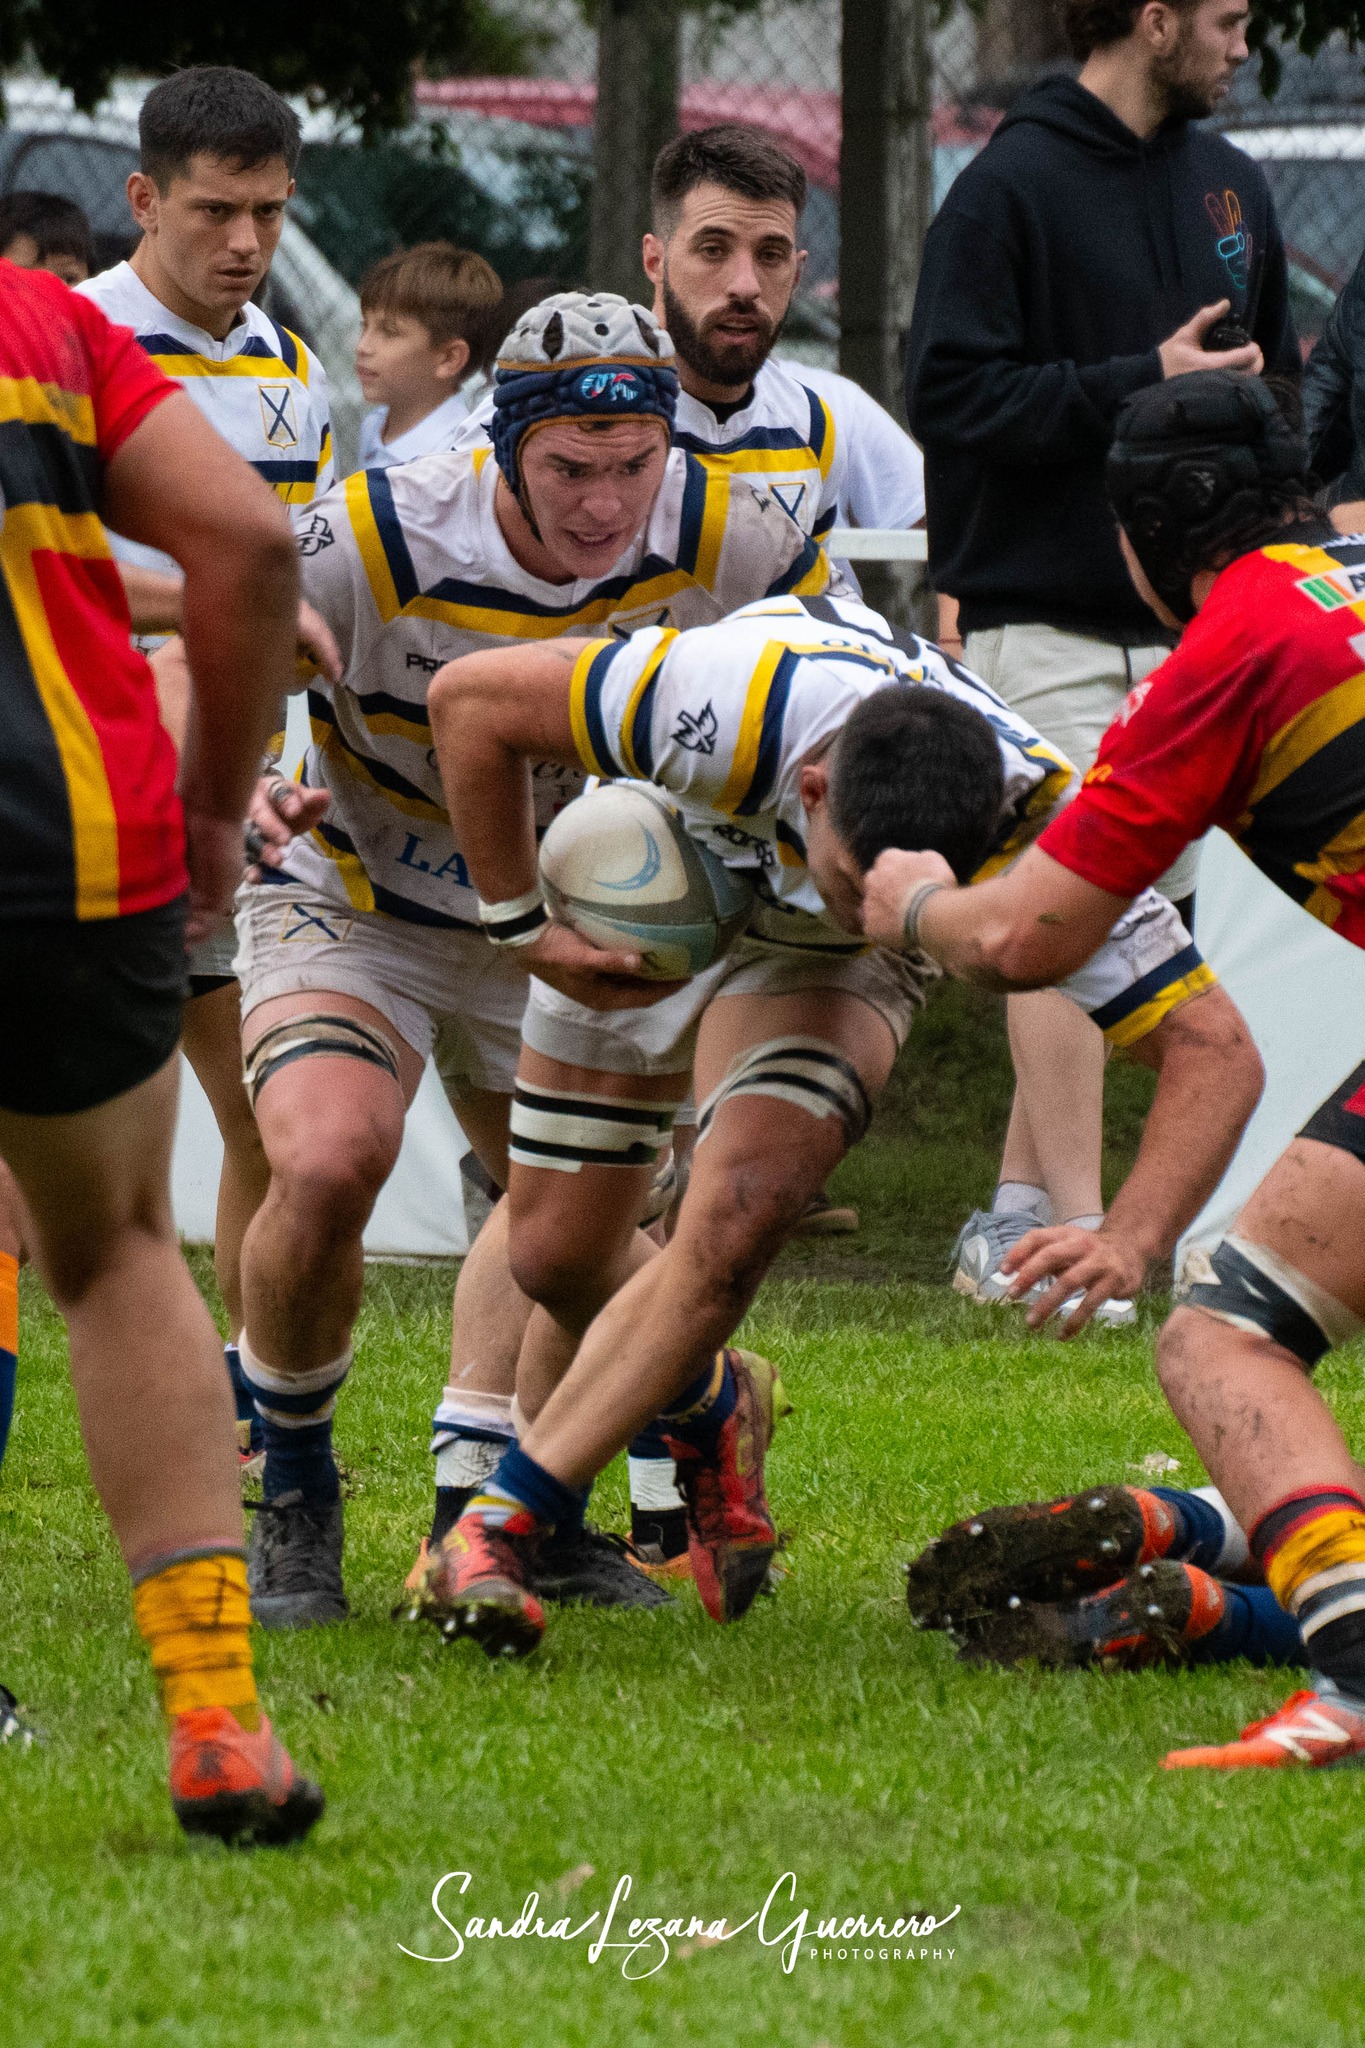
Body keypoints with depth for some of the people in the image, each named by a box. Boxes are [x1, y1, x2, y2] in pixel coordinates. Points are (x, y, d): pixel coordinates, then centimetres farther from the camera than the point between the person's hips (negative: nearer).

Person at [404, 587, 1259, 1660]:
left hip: (823, 968, -1)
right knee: (555, 1251, 4)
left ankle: (505, 1520, -15)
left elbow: (1215, 1050, -35)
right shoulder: (738, 700, -44)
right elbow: (471, 698, -31)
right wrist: (521, 924, -25)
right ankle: (709, 1406, 38)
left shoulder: (1038, 828, -39)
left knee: (743, 1204, -26)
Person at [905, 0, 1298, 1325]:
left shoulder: (1230, 186, 14)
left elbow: (1271, 382, 25)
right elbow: (949, 394, -15)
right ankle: (1069, 1228, -12)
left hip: (1186, 621, 7)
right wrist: (1142, 384, -18)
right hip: (1045, 613, -7)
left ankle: (1018, 1212, 14)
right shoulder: (1011, 187, -8)